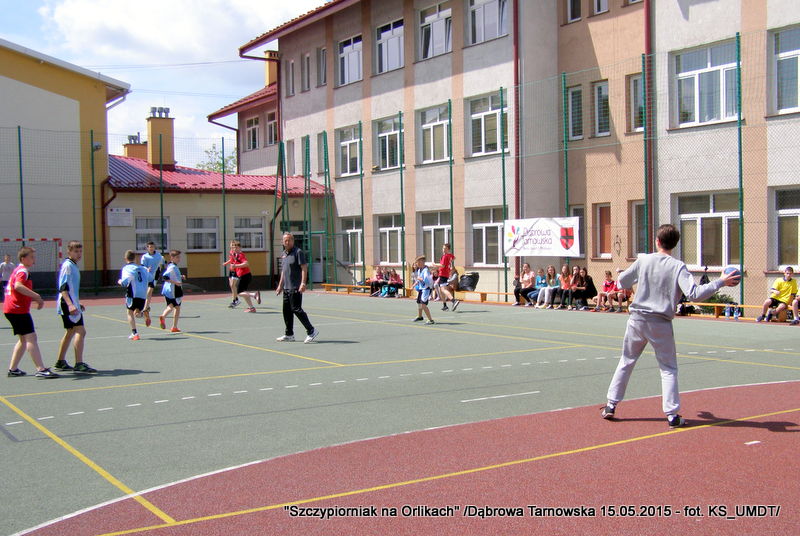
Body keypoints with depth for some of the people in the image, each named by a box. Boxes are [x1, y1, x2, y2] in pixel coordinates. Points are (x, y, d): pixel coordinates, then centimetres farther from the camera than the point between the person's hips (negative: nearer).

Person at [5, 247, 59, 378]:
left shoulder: (18, 270, 20)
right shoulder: (23, 271, -12)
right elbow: (18, 286, -31)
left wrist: (35, 298, 15)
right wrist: (36, 296, -31)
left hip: (10, 309, 10)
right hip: (18, 309, -10)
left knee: (24, 339, 16)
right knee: (31, 337, -13)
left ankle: (13, 369, 19)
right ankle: (41, 369, -17)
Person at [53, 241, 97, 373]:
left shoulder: (74, 266, 17)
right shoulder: (67, 265, -12)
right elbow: (63, 287, -21)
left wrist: (77, 304, 30)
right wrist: (70, 304, -30)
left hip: (72, 303, 11)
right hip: (68, 304, -11)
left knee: (71, 332, 17)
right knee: (80, 331, -16)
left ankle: (60, 362, 26)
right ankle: (79, 364, -19)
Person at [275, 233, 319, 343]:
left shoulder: (298, 252, -9)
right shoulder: (283, 254, 16)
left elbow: (304, 268, -15)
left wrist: (303, 283, -24)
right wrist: (280, 285, 23)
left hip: (295, 287, -8)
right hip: (286, 287, 9)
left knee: (296, 309, -11)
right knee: (287, 311, 10)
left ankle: (311, 331, -5)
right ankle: (289, 335, 17)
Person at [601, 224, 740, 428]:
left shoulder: (643, 260, -1)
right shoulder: (678, 267, -9)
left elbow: (622, 282, 9)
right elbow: (694, 294, -20)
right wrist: (721, 282, -14)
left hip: (637, 320, 2)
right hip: (661, 324, -2)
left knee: (626, 362, 16)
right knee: (668, 369, 8)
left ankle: (611, 405, 18)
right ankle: (672, 414, 2)